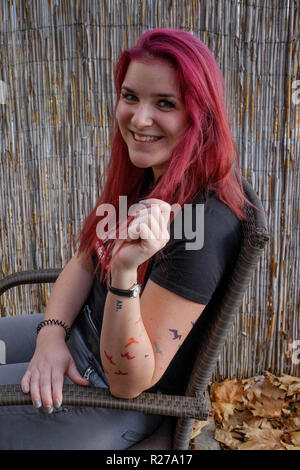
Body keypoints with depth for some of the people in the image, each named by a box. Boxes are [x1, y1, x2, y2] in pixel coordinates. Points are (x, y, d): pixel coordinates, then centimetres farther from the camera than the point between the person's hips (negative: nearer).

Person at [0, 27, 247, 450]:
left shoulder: (204, 227, -31)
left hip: (117, 402, -7)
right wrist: (52, 334, -11)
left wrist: (125, 272, -41)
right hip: (81, 332, 8)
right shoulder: (144, 177, -5)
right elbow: (83, 263, 5)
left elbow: (130, 383, -26)